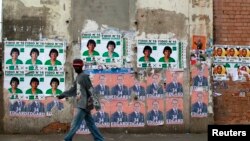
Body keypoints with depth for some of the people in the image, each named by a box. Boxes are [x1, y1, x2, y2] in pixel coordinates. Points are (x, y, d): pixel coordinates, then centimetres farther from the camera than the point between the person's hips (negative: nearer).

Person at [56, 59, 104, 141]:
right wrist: (62, 95, 14)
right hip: (81, 105, 10)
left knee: (75, 124, -3)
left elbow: (91, 90, -16)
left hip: (84, 105, -10)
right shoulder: (78, 77, 18)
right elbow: (73, 90, 22)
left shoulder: (84, 76, -11)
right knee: (90, 124, 11)